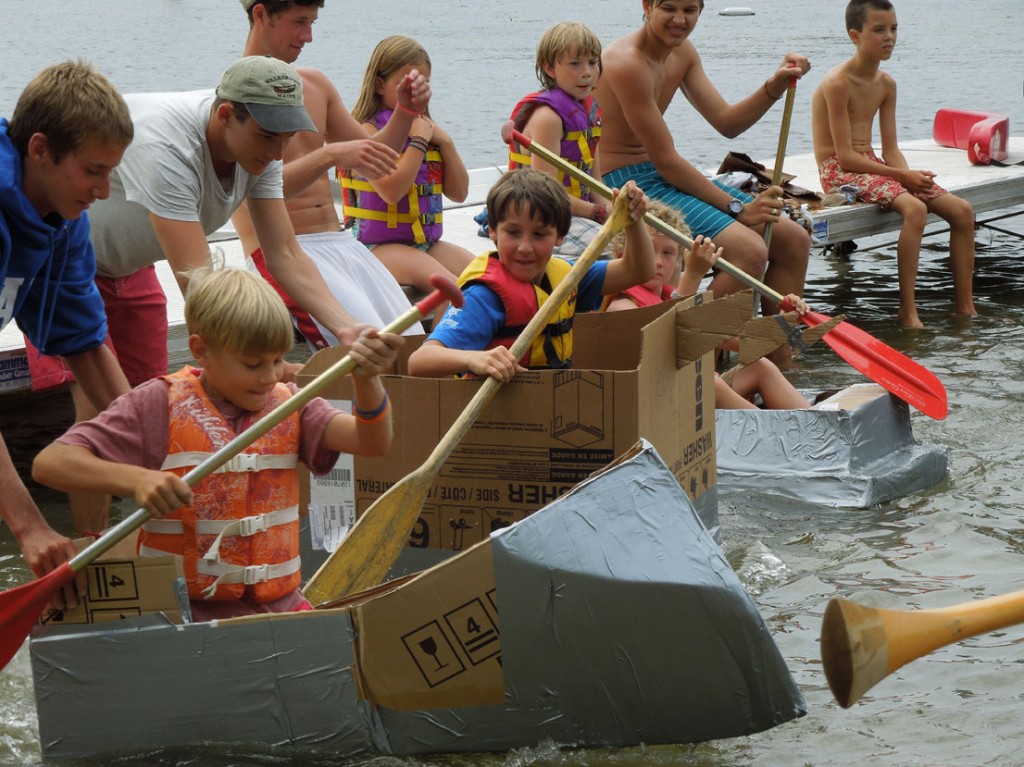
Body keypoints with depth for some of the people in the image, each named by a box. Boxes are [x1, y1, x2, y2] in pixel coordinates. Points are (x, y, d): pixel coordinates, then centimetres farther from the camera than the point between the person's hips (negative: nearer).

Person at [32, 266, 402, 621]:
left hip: (278, 605, 3)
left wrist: (366, 380, -28)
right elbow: (49, 463, -10)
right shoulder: (160, 406, -3)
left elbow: (372, 443, -7)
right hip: (179, 611, -3)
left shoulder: (288, 404, 8)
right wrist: (136, 479, -28)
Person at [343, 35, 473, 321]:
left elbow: (459, 192, 13)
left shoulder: (425, 127, 15)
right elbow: (391, 191, -22)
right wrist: (418, 142, -14)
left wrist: (445, 141, 1)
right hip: (380, 244, -7)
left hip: (428, 241, 7)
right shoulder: (368, 131, -7)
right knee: (449, 286, -29)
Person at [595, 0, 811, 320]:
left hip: (663, 176, 10)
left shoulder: (682, 53, 10)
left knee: (794, 241, 5)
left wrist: (775, 85, -8)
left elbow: (726, 122, 9)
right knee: (750, 250, -27)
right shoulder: (628, 63, -19)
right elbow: (665, 160, -18)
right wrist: (736, 208, -17)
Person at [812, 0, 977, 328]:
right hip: (839, 170, -9)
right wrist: (902, 176, -21)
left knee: (962, 211, -4)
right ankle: (907, 310, -29)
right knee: (915, 209, -35)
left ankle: (965, 308, 1)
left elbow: (890, 149, 8)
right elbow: (845, 156, -19)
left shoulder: (886, 84, 10)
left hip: (871, 165, 9)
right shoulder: (838, 83, -16)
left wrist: (911, 176, -14)